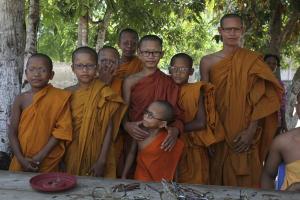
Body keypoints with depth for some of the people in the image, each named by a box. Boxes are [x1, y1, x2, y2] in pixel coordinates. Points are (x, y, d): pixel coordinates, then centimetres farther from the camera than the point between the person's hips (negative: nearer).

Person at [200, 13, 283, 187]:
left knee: (245, 179, 5)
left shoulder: (253, 60, -2)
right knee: (218, 177, 10)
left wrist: (251, 131, -13)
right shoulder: (207, 62, 2)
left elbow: (260, 98, -6)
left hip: (244, 135, -1)